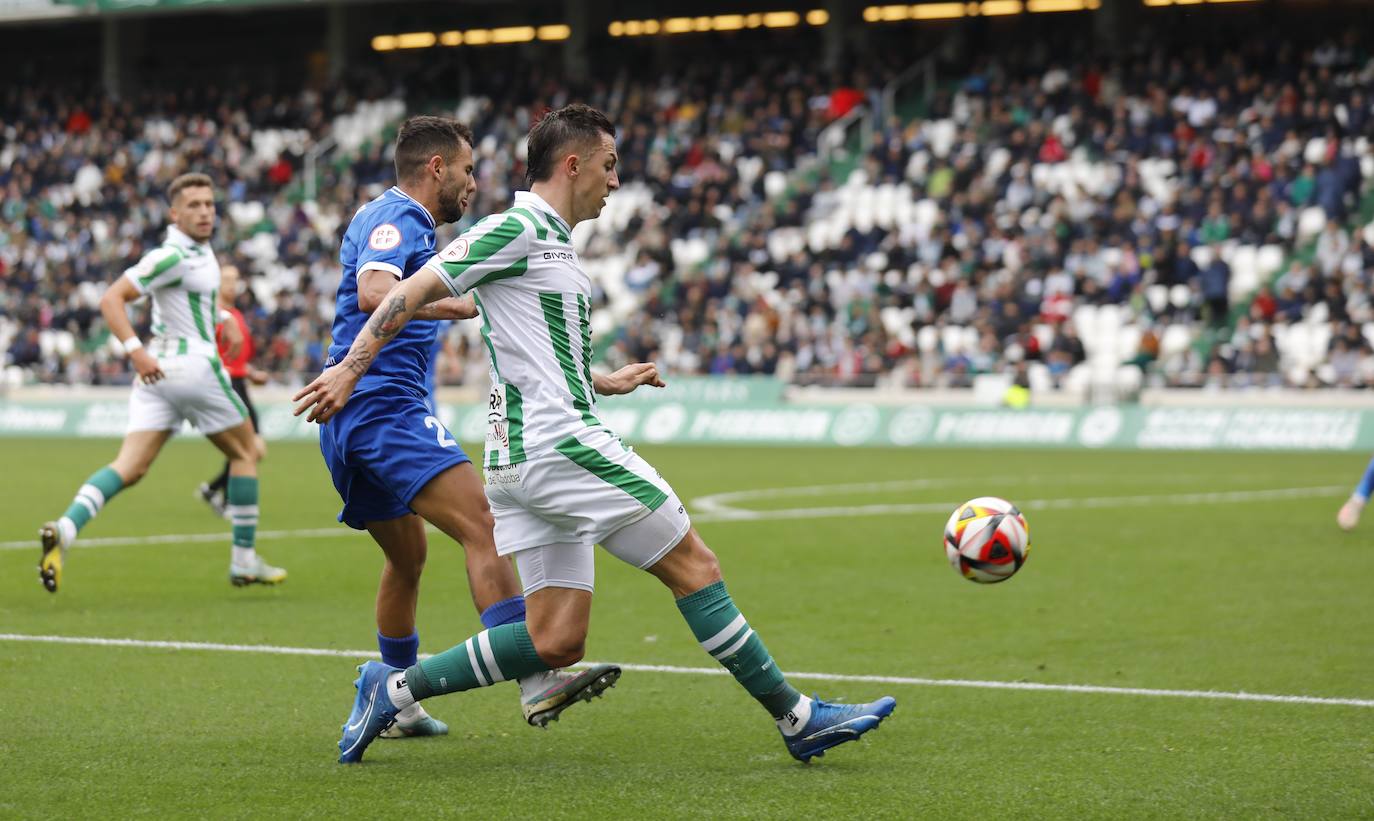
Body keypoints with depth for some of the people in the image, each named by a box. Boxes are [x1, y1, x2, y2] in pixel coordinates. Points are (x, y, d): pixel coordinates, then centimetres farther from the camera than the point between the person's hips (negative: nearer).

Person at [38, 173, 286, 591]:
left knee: (129, 467, -4)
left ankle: (65, 528, -25)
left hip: (158, 373, 8)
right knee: (245, 453, 11)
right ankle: (244, 560, 15)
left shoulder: (200, 247, 14)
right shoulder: (172, 256, -14)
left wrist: (223, 318, 23)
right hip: (192, 365, -8)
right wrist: (136, 350, -27)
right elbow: (111, 299, -19)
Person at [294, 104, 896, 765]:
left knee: (556, 643, 3)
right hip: (556, 443, -10)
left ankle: (393, 689, 6)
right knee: (694, 564, -5)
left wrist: (604, 383, 29)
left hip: (520, 462, 10)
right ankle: (797, 718, 0)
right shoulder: (517, 229, -7)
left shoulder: (552, 242, 22)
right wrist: (351, 369, -15)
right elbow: (412, 292, -10)